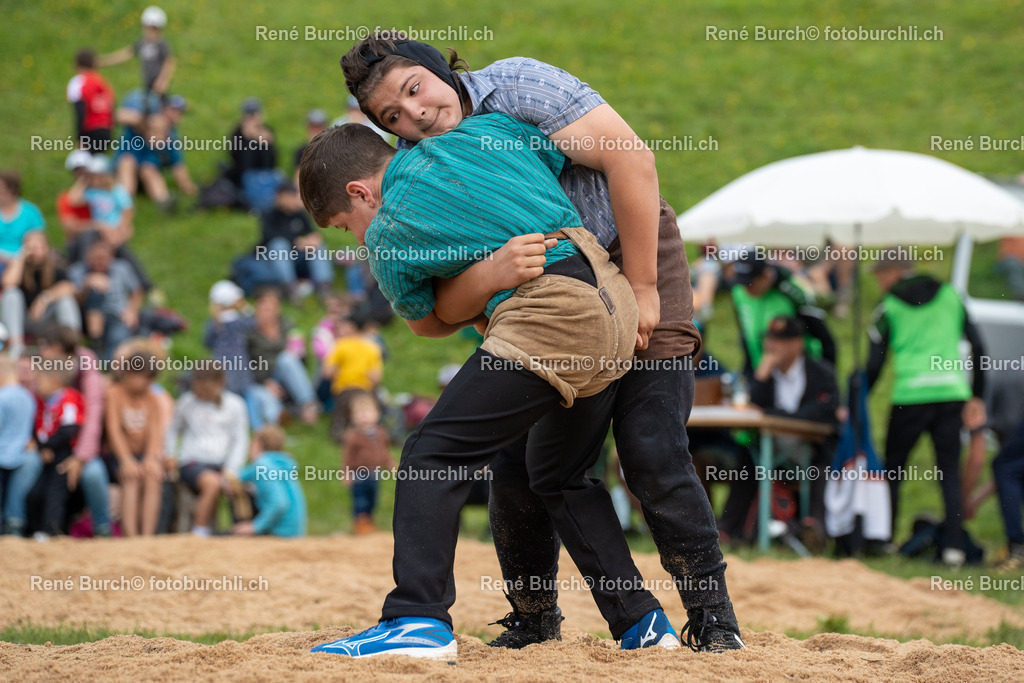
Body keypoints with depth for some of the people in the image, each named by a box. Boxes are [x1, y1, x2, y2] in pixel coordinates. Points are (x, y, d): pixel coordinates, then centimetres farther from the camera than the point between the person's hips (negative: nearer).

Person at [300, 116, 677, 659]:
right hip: (617, 308, 8)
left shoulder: (386, 235, 6)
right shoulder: (482, 130, 20)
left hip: (551, 316, -8)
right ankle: (640, 620, 23)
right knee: (558, 475, 23)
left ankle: (419, 619, -16)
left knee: (433, 457, -5)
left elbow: (426, 322, 23)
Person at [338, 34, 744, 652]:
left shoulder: (519, 86, -21)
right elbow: (446, 307, -16)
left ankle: (712, 615, -4)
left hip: (635, 254, -5)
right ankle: (535, 619, 17)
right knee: (516, 461, -3)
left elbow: (632, 160, -26)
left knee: (652, 451, -16)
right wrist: (493, 274, -40)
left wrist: (640, 287, -25)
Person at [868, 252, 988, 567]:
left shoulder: (890, 307, 4)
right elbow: (977, 347, 9)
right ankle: (954, 546, -5)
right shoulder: (950, 296, 12)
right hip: (952, 393, 3)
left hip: (910, 395, -3)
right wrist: (977, 397, 13)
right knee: (949, 471, 5)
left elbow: (874, 365, 1)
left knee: (892, 469, 11)